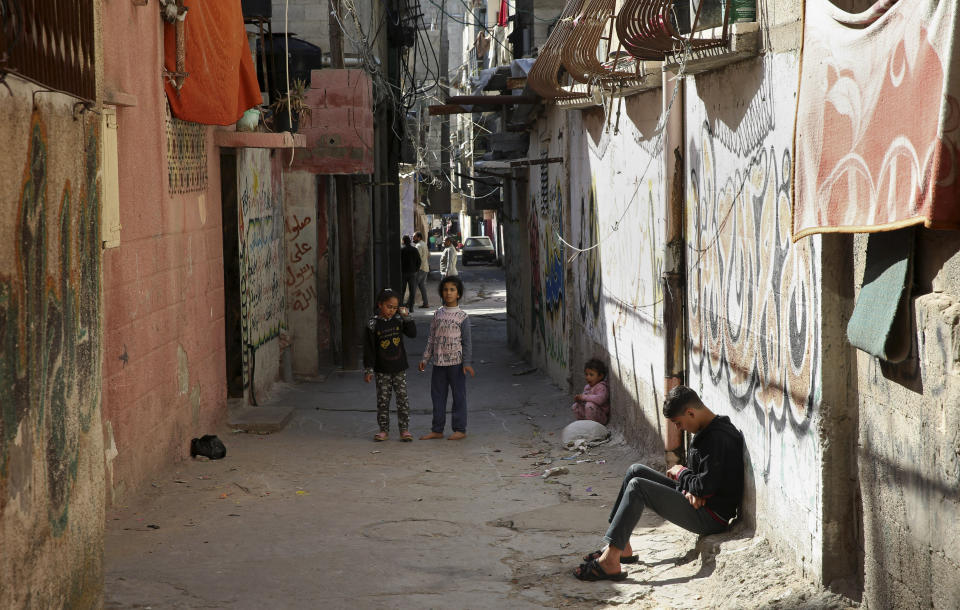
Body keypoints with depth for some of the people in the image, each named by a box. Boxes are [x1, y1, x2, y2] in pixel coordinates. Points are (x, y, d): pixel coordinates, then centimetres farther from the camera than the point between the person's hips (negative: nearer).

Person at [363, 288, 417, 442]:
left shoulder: (399, 319, 1)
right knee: (382, 400, 5)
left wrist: (407, 317, -10)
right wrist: (368, 370, -7)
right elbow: (368, 348, -5)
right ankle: (383, 429, 14)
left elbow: (412, 333, 0)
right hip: (382, 370, -1)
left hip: (399, 368, 1)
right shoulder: (373, 324, -7)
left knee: (402, 398, 1)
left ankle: (404, 429, 6)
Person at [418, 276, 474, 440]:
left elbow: (467, 341, -4)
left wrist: (467, 362, -10)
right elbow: (431, 338, 13)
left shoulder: (462, 316, -3)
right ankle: (437, 430, 16)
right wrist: (425, 358, 9)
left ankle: (460, 429, 9)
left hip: (456, 362, -5)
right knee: (437, 395, 8)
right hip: (439, 362, 5)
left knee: (459, 395, 1)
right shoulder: (438, 314, 9)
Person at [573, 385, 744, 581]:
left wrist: (681, 473, -5)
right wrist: (690, 490, -7)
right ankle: (622, 548, 7)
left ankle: (609, 561, -24)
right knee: (636, 471, 9)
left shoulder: (718, 438, -21)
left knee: (637, 486, -19)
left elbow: (706, 485, -25)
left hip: (711, 517, -11)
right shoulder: (707, 431, 12)